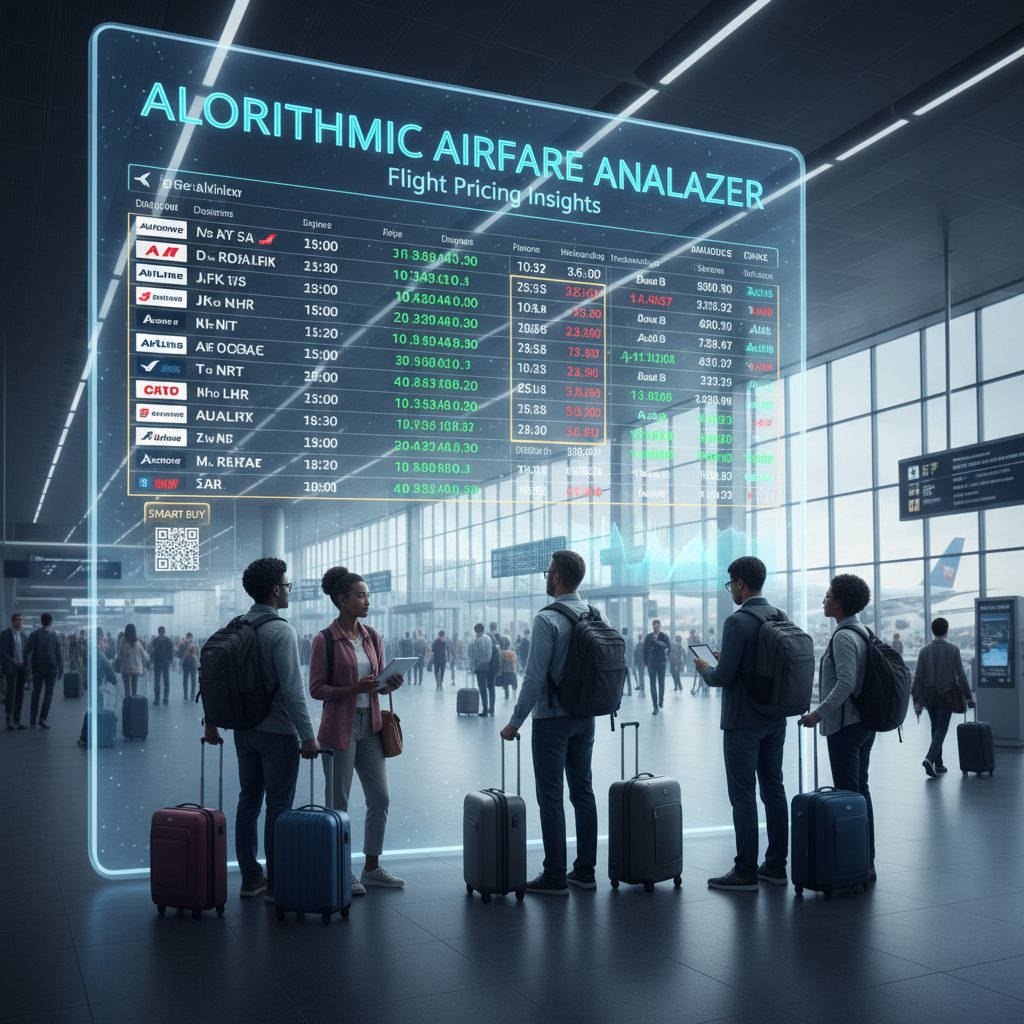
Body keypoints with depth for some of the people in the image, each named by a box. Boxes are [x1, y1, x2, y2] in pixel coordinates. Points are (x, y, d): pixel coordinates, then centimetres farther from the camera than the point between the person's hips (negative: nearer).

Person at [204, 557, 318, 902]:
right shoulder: (282, 631, -16)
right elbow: (292, 688, -21)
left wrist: (212, 724, 20)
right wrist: (307, 735, -17)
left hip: (245, 729, 7)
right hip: (278, 732, -7)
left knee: (248, 802, 12)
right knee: (278, 807, 0)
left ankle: (250, 878, 20)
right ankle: (276, 884, 5)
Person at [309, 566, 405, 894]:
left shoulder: (372, 638, 7)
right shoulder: (325, 640, -10)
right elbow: (316, 689, -11)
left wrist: (391, 683, -8)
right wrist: (354, 688, -23)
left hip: (370, 726, 6)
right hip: (339, 728, -6)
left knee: (380, 798, 9)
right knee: (338, 803, 3)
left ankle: (371, 867, 23)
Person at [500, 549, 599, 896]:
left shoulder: (548, 619, -16)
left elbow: (535, 676, -19)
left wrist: (515, 722, -12)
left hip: (552, 719, -7)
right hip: (585, 717, 7)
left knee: (551, 796, -1)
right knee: (583, 791, 12)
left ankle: (555, 876, 3)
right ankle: (585, 871, 17)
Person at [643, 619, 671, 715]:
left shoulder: (664, 636, -1)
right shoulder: (648, 637, 3)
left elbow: (669, 647, -3)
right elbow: (645, 651, 5)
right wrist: (645, 663, 3)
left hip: (661, 663, 0)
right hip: (651, 664, 0)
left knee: (661, 683, 10)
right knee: (653, 685, -4)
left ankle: (661, 701, 29)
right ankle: (655, 706, -4)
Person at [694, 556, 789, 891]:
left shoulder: (737, 622, -17)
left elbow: (724, 676, -20)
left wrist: (704, 669, 2)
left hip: (743, 721, -8)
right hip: (775, 718, 8)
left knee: (743, 796, -2)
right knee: (774, 790, 13)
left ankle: (745, 872, 1)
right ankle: (775, 866, 20)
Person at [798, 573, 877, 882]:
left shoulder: (843, 637, -17)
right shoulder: (863, 633, 13)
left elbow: (845, 684, -25)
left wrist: (818, 713, -20)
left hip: (844, 725, -10)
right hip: (864, 723, 10)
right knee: (861, 791, 14)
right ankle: (867, 861, 20)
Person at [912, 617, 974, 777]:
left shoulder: (924, 650, -1)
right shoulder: (953, 649, -8)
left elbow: (918, 677, -1)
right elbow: (961, 675, -8)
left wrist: (917, 700, 4)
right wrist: (969, 696, 0)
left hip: (929, 695, 3)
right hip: (947, 695, -3)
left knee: (935, 728, 15)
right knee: (941, 728, 1)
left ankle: (938, 765, 18)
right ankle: (930, 758, -20)